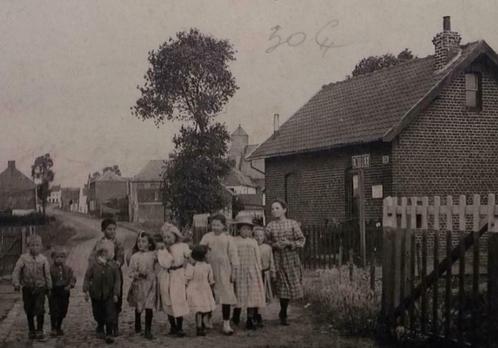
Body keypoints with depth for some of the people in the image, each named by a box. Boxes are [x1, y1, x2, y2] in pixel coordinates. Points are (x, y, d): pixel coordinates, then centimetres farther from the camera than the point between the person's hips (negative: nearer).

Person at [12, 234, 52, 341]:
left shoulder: (43, 259, 0)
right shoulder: (23, 258, -1)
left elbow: (47, 274, 6)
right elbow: (16, 271, -7)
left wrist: (49, 287, 8)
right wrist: (16, 283, -20)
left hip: (40, 288, -1)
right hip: (27, 288, 1)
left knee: (40, 309, -10)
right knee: (29, 311, 10)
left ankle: (40, 331, 1)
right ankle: (31, 331, 25)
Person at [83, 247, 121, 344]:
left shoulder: (113, 266, -3)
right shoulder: (93, 265, -4)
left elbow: (117, 280, 0)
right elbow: (87, 278, -1)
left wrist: (115, 294, -5)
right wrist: (86, 291, -9)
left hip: (109, 295, -1)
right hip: (96, 294, 1)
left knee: (110, 314, -9)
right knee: (98, 314, 11)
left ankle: (109, 334, -3)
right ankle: (100, 331, 34)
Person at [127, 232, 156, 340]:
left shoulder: (153, 255, -1)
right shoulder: (135, 257, -3)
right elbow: (131, 272, -4)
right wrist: (138, 274, -20)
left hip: (150, 283, 0)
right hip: (138, 284, 1)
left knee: (149, 308, -5)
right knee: (138, 307, 14)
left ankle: (148, 331, 2)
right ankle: (137, 327, 34)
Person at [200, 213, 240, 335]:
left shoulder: (228, 238, 2)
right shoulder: (207, 237, 5)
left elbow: (233, 255, 1)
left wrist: (233, 271, -3)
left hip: (224, 271, -1)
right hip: (209, 270, 1)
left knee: (226, 296, -2)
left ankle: (226, 324, 4)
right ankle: (207, 320, 24)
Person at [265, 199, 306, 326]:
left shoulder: (293, 223, 1)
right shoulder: (270, 226, 4)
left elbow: (301, 240, 1)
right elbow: (267, 242, 8)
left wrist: (290, 243, -15)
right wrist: (275, 245, -12)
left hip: (291, 258, 1)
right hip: (278, 258, -1)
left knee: (292, 285, 2)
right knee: (283, 286, -3)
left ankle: (283, 313, 23)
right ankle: (283, 315, 13)